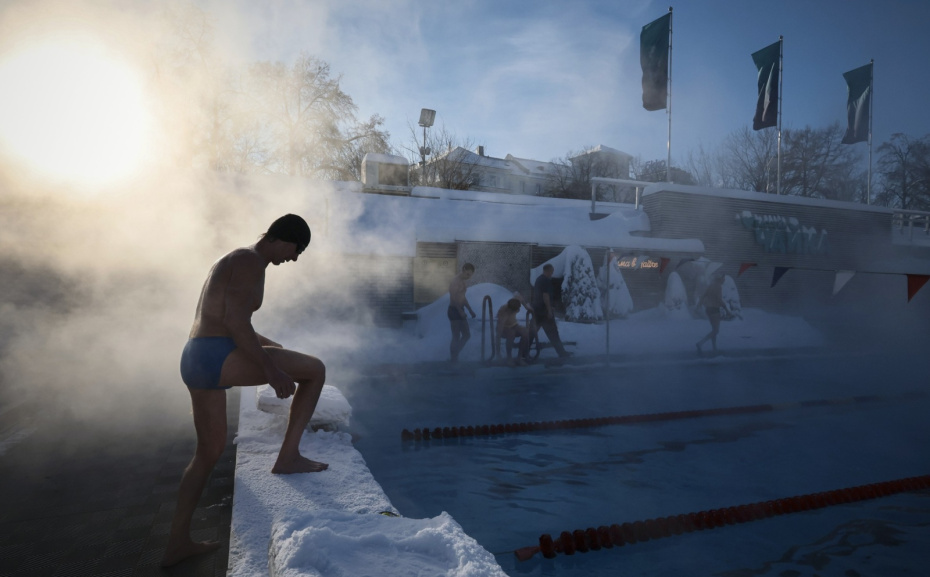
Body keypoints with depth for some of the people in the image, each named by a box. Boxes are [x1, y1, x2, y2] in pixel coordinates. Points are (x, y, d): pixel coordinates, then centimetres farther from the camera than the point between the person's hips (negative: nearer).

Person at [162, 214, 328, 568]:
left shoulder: (235, 262, 24)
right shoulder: (250, 262, -9)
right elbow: (236, 323, -20)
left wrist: (268, 346, 34)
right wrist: (273, 370, -20)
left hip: (194, 362, 10)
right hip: (216, 357, -10)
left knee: (210, 450, 20)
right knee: (315, 370, -3)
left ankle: (177, 543, 28)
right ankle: (288, 456, 1)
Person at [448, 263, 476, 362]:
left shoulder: (462, 281, 16)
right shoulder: (456, 281, -15)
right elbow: (454, 298, -26)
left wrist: (470, 311, 24)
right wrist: (461, 311, -27)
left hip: (459, 311, 10)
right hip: (454, 311, -10)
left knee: (467, 335, 15)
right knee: (456, 337, -3)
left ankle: (455, 355, 24)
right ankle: (453, 359, 8)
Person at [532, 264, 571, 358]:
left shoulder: (539, 279, 17)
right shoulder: (546, 280, -12)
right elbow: (545, 295, -20)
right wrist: (549, 309, -21)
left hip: (537, 309, 9)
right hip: (544, 309, -9)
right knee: (552, 332, -4)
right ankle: (562, 353, 1)